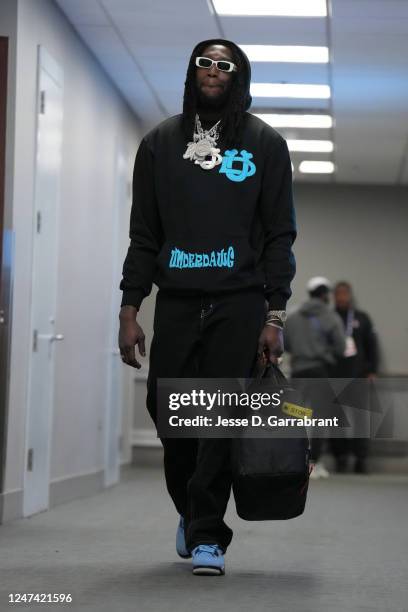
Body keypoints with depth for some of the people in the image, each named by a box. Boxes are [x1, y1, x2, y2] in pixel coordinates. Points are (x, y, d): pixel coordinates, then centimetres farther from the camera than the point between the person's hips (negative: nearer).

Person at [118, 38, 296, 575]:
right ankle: (191, 511, 28)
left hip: (238, 304, -2)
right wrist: (130, 309, 2)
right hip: (175, 303, 2)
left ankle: (207, 535, 1)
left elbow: (280, 234, 2)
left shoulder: (265, 143, 5)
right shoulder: (160, 142, 11)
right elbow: (143, 234, 10)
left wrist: (275, 314, -6)